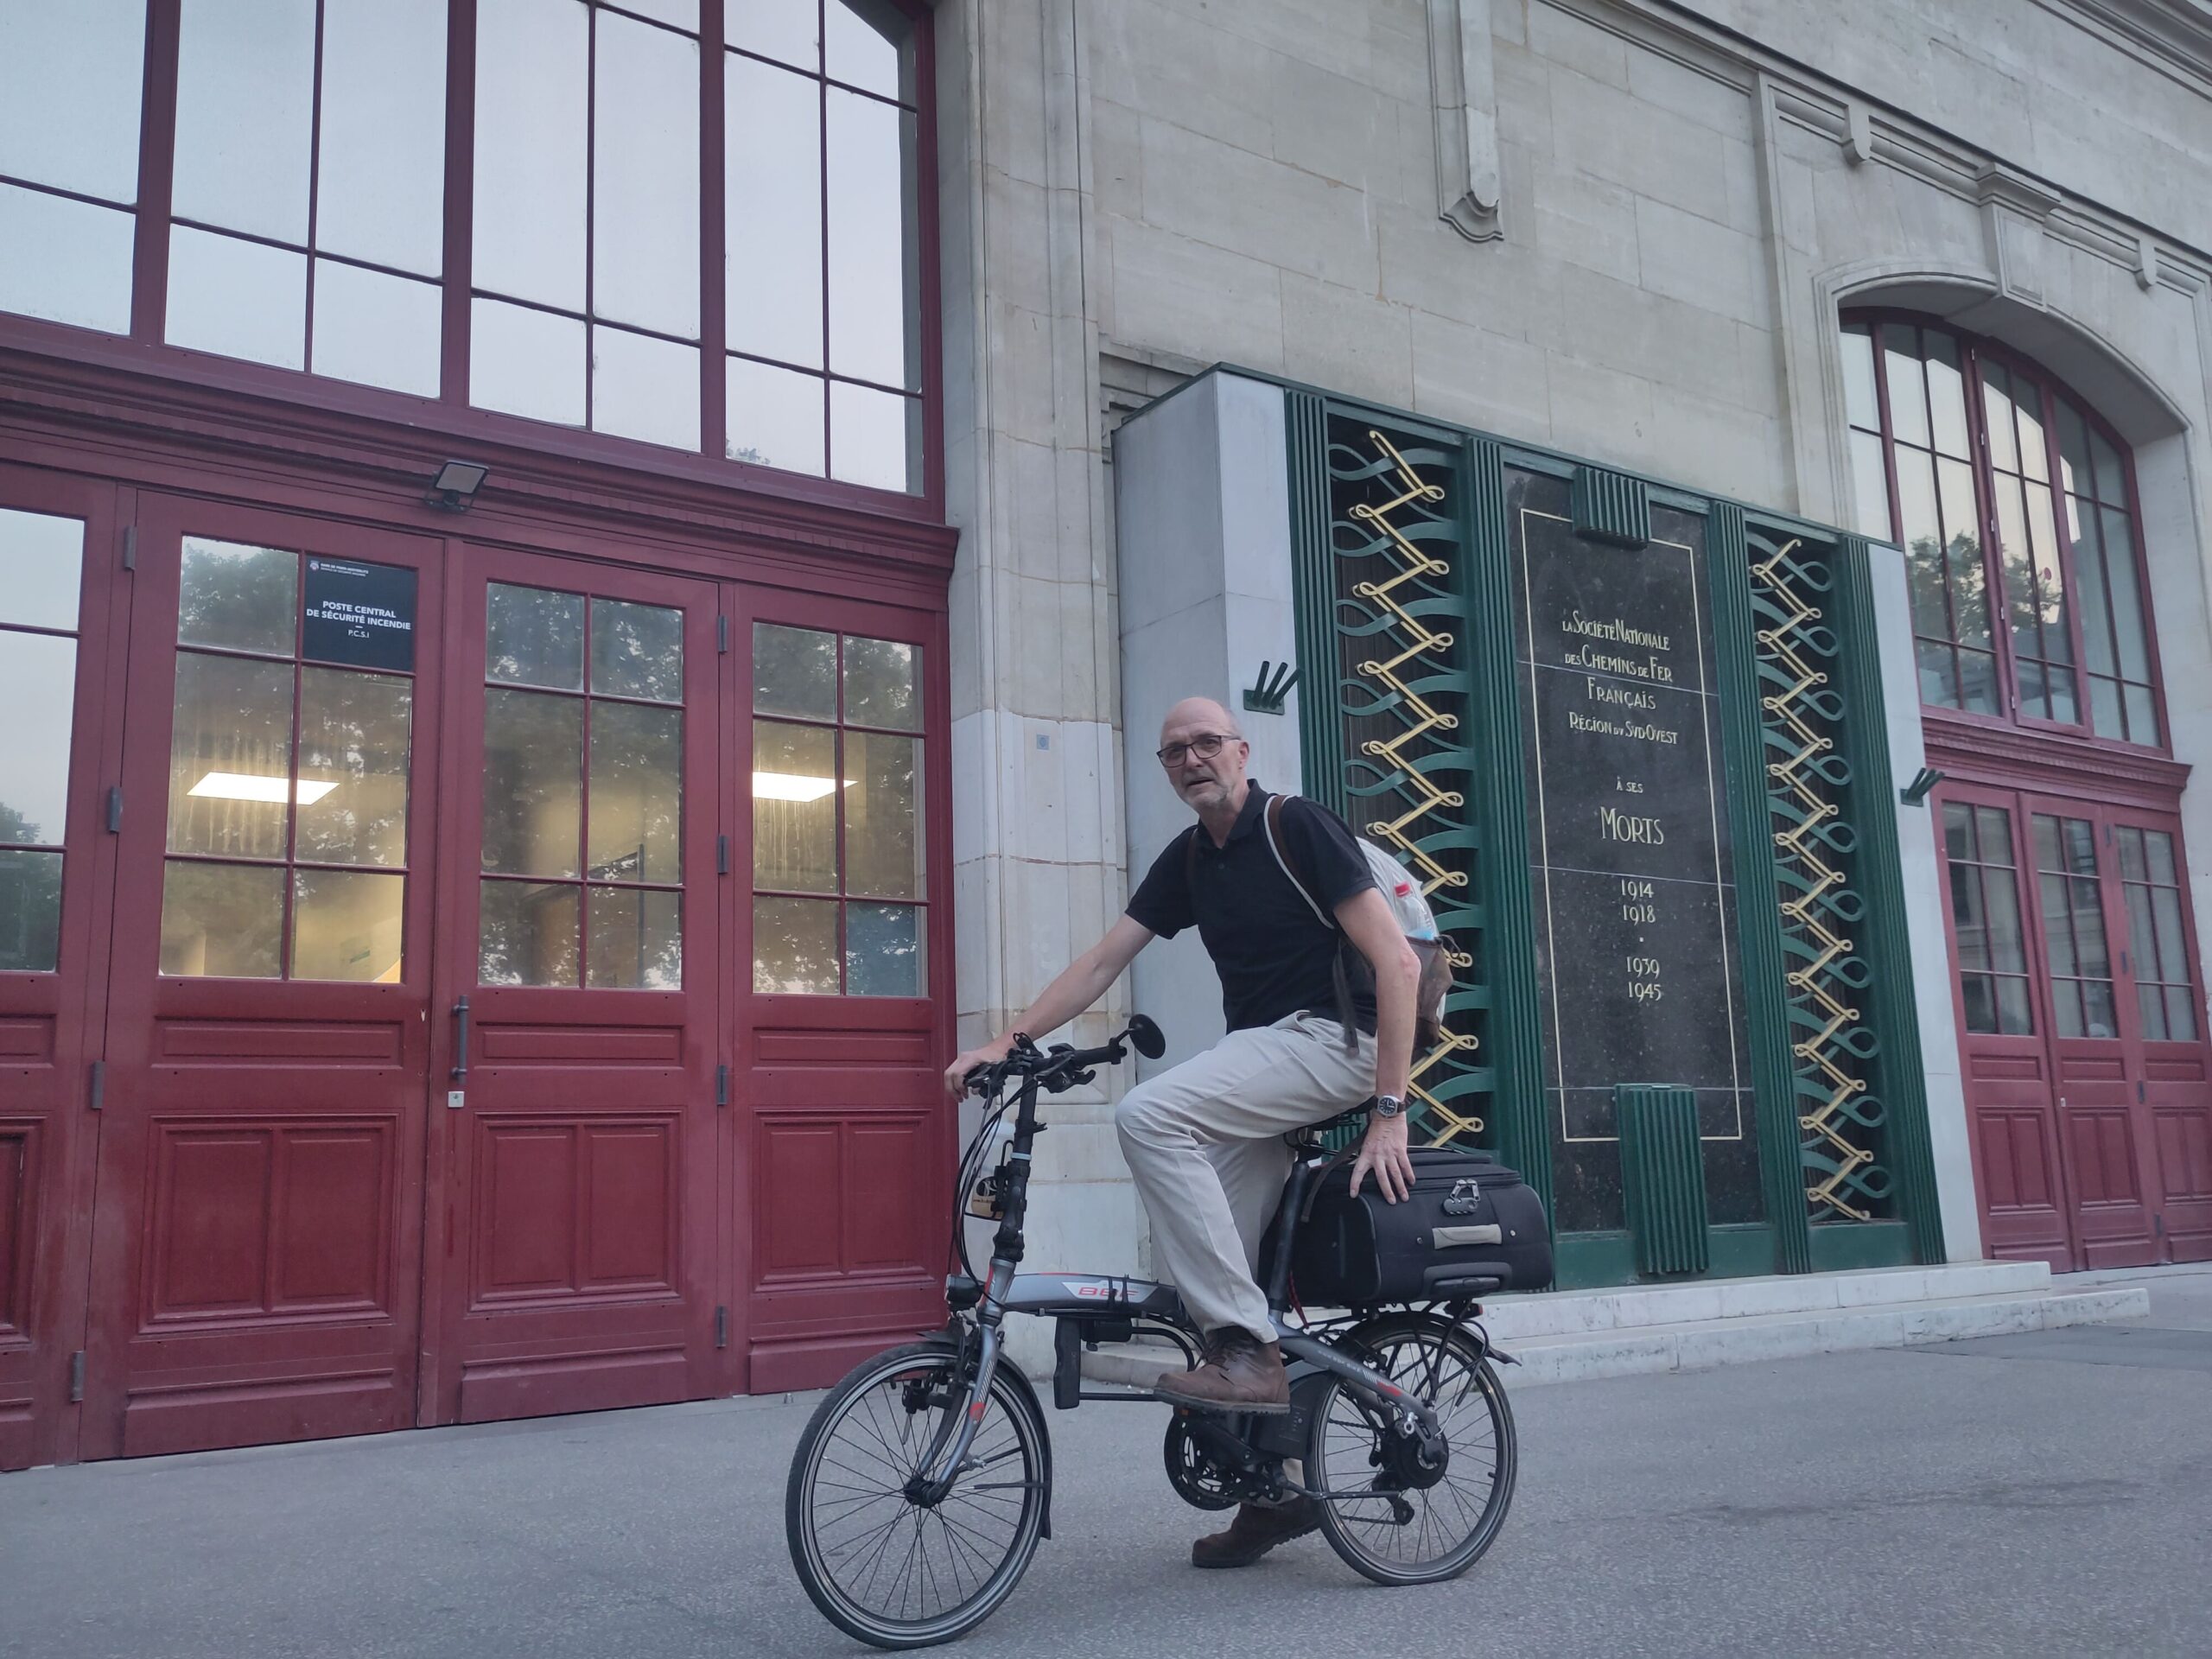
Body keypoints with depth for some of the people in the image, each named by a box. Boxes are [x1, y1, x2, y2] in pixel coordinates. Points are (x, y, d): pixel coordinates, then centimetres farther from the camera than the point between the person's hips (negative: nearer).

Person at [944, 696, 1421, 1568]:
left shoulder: (1298, 825, -10)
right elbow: (1101, 962, 12)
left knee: (1148, 1113, -28)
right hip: (1262, 1054, 8)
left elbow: (1396, 959, -16)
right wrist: (1007, 1039, 1)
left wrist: (1390, 1112, -20)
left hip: (1329, 1038, -8)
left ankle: (1248, 1349, -21)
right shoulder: (1188, 860, 13)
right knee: (1200, 1261, 2)